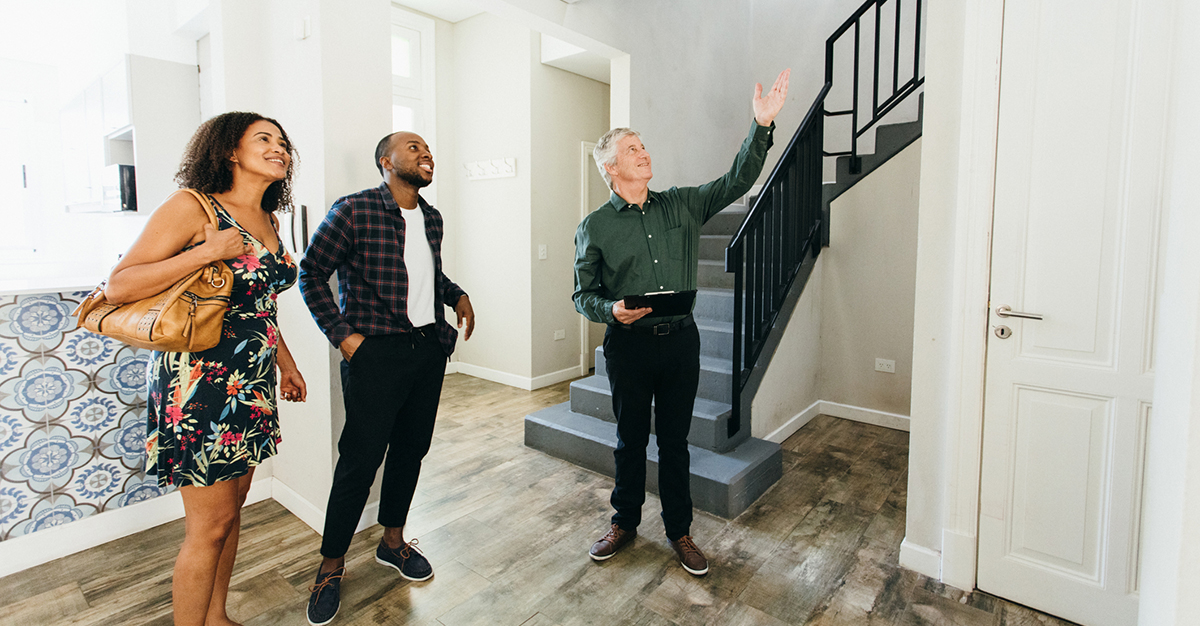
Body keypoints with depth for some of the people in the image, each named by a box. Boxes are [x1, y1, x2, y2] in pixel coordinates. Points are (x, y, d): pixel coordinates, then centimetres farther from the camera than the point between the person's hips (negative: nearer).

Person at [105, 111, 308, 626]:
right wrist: (206, 252, -23)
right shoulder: (193, 207, -11)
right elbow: (118, 286, -14)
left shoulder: (268, 221, 12)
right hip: (200, 383, -8)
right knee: (211, 525, 2)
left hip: (251, 385, 8)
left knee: (231, 509, 18)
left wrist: (286, 364, 21)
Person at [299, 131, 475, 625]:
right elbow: (311, 273, -5)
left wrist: (457, 295, 10)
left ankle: (393, 540, 35)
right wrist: (341, 334, -10)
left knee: (411, 447, 15)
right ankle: (331, 565, 20)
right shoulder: (353, 210, -9)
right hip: (375, 351, -6)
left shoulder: (431, 218, 11)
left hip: (430, 348, 7)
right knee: (361, 457, -1)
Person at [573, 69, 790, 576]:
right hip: (628, 345, -1)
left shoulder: (682, 205, 6)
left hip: (680, 341, 2)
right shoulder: (595, 227, 0)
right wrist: (612, 310, -19)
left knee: (675, 440, 12)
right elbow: (583, 294, 2)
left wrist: (762, 126, -11)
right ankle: (624, 523, 34)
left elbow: (736, 182, 1)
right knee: (630, 439, 13)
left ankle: (679, 531, 29)